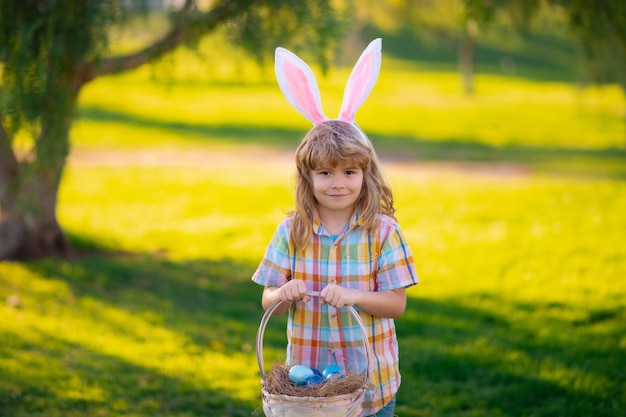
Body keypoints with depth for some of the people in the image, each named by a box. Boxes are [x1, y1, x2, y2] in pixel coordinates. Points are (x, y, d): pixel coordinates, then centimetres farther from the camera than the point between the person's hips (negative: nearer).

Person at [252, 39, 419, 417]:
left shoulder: (383, 232, -8)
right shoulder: (291, 232, -3)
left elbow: (397, 304, -7)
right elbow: (268, 302, 0)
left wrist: (354, 296, -24)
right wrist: (284, 295, -22)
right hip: (307, 379, 1)